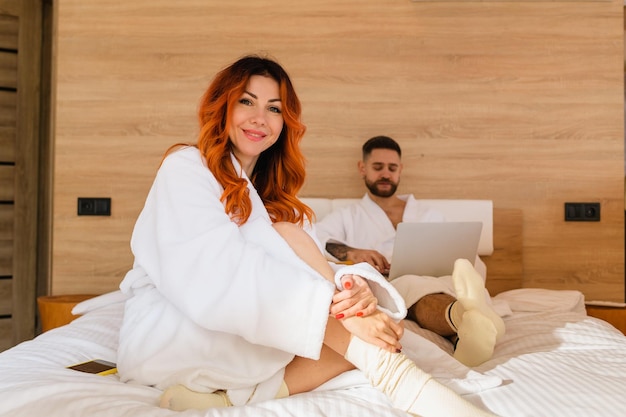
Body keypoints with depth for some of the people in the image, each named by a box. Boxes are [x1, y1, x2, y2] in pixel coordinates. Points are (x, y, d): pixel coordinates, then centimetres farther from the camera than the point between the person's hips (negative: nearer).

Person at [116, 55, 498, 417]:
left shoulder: (274, 195, 14)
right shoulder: (185, 167, -8)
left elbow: (316, 265, -4)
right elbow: (218, 277, -25)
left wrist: (357, 285, -27)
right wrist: (337, 306, -32)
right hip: (165, 337, -6)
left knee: (360, 338, -16)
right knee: (285, 237, -24)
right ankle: (394, 375, -26)